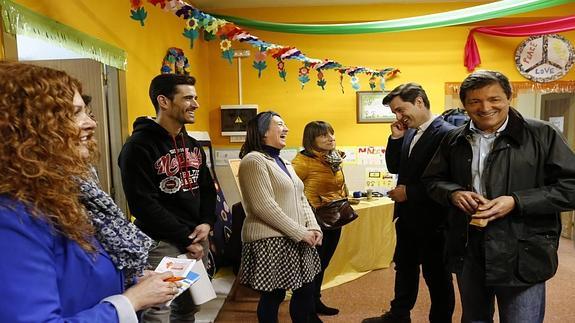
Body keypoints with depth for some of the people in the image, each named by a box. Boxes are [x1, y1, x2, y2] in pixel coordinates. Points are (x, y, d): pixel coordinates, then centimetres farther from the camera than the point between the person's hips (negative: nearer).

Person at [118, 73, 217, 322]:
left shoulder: (191, 144, 11)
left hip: (197, 239, 8)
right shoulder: (139, 145, -14)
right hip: (162, 243, -7)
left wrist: (206, 223, -4)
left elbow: (207, 188, 14)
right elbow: (143, 205, -19)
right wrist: (185, 239, -16)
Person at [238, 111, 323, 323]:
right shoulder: (254, 160, -12)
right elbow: (263, 207, -21)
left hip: (298, 240, 9)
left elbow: (301, 199, 16)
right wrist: (300, 232, -17)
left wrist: (313, 227, -1)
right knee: (273, 297, 3)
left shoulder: (284, 163, 17)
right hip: (271, 240, -9)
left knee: (306, 290, 14)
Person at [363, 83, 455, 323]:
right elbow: (394, 168, 9)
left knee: (437, 275, 11)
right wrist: (396, 138, -4)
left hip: (432, 220, -8)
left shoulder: (446, 133, -20)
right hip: (407, 217, 9)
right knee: (404, 267, 23)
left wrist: (410, 192, -20)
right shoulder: (409, 133, 6)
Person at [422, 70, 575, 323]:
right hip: (467, 252, 4)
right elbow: (432, 180, 13)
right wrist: (453, 193, -10)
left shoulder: (541, 134, -5)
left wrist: (516, 202, -20)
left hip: (521, 258, -3)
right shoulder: (454, 140, 6)